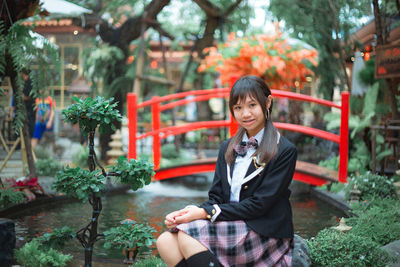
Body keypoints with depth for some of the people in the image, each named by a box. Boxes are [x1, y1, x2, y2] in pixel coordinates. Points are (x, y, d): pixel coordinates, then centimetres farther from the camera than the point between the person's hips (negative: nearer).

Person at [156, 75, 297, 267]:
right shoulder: (227, 148, 15)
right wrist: (184, 215, -11)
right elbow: (216, 197, 10)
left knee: (187, 236, -26)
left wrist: (206, 213, -17)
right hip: (230, 226, 6)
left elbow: (260, 204, -12)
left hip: (264, 234, -6)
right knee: (165, 241, -19)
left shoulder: (285, 151, -6)